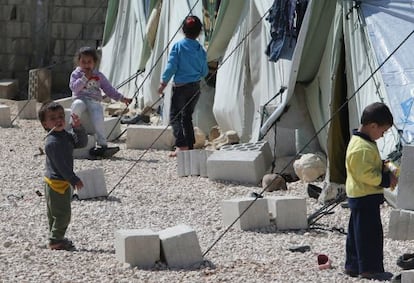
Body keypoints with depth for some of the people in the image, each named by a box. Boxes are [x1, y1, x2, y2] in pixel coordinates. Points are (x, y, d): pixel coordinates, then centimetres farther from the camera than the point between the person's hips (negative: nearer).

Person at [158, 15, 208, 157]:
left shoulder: (178, 46, -10)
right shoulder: (200, 49, 1)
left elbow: (171, 66, -12)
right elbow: (204, 72, 6)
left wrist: (163, 83, -4)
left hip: (180, 86, -5)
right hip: (195, 87, 5)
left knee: (175, 116, -2)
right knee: (187, 116, 17)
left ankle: (181, 145, -18)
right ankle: (190, 146, 16)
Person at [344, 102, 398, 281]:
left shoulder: (358, 142, 11)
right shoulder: (363, 148, -23)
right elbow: (367, 175, -26)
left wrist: (384, 168, 8)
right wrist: (387, 179, -18)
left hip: (357, 197, 11)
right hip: (366, 198, -11)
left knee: (356, 232, 16)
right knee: (370, 234, -5)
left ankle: (353, 265, 24)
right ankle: (370, 268, -1)